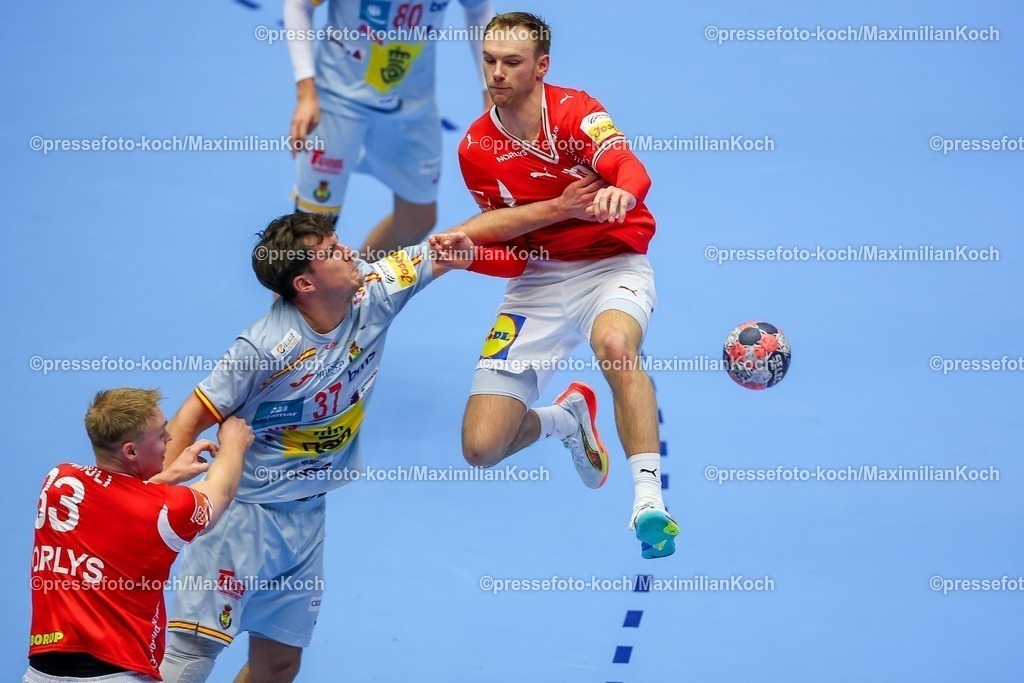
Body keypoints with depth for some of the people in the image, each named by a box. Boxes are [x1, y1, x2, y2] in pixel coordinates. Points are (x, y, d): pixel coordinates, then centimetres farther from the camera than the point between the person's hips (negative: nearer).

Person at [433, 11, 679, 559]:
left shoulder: (575, 112, -11)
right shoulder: (476, 150, 1)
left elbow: (632, 172, -30)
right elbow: (512, 256, 4)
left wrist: (620, 192, -55)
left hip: (611, 267, -4)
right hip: (537, 282, 4)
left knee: (615, 345, -42)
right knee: (481, 448, -4)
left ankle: (648, 501, -39)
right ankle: (567, 418, 30)